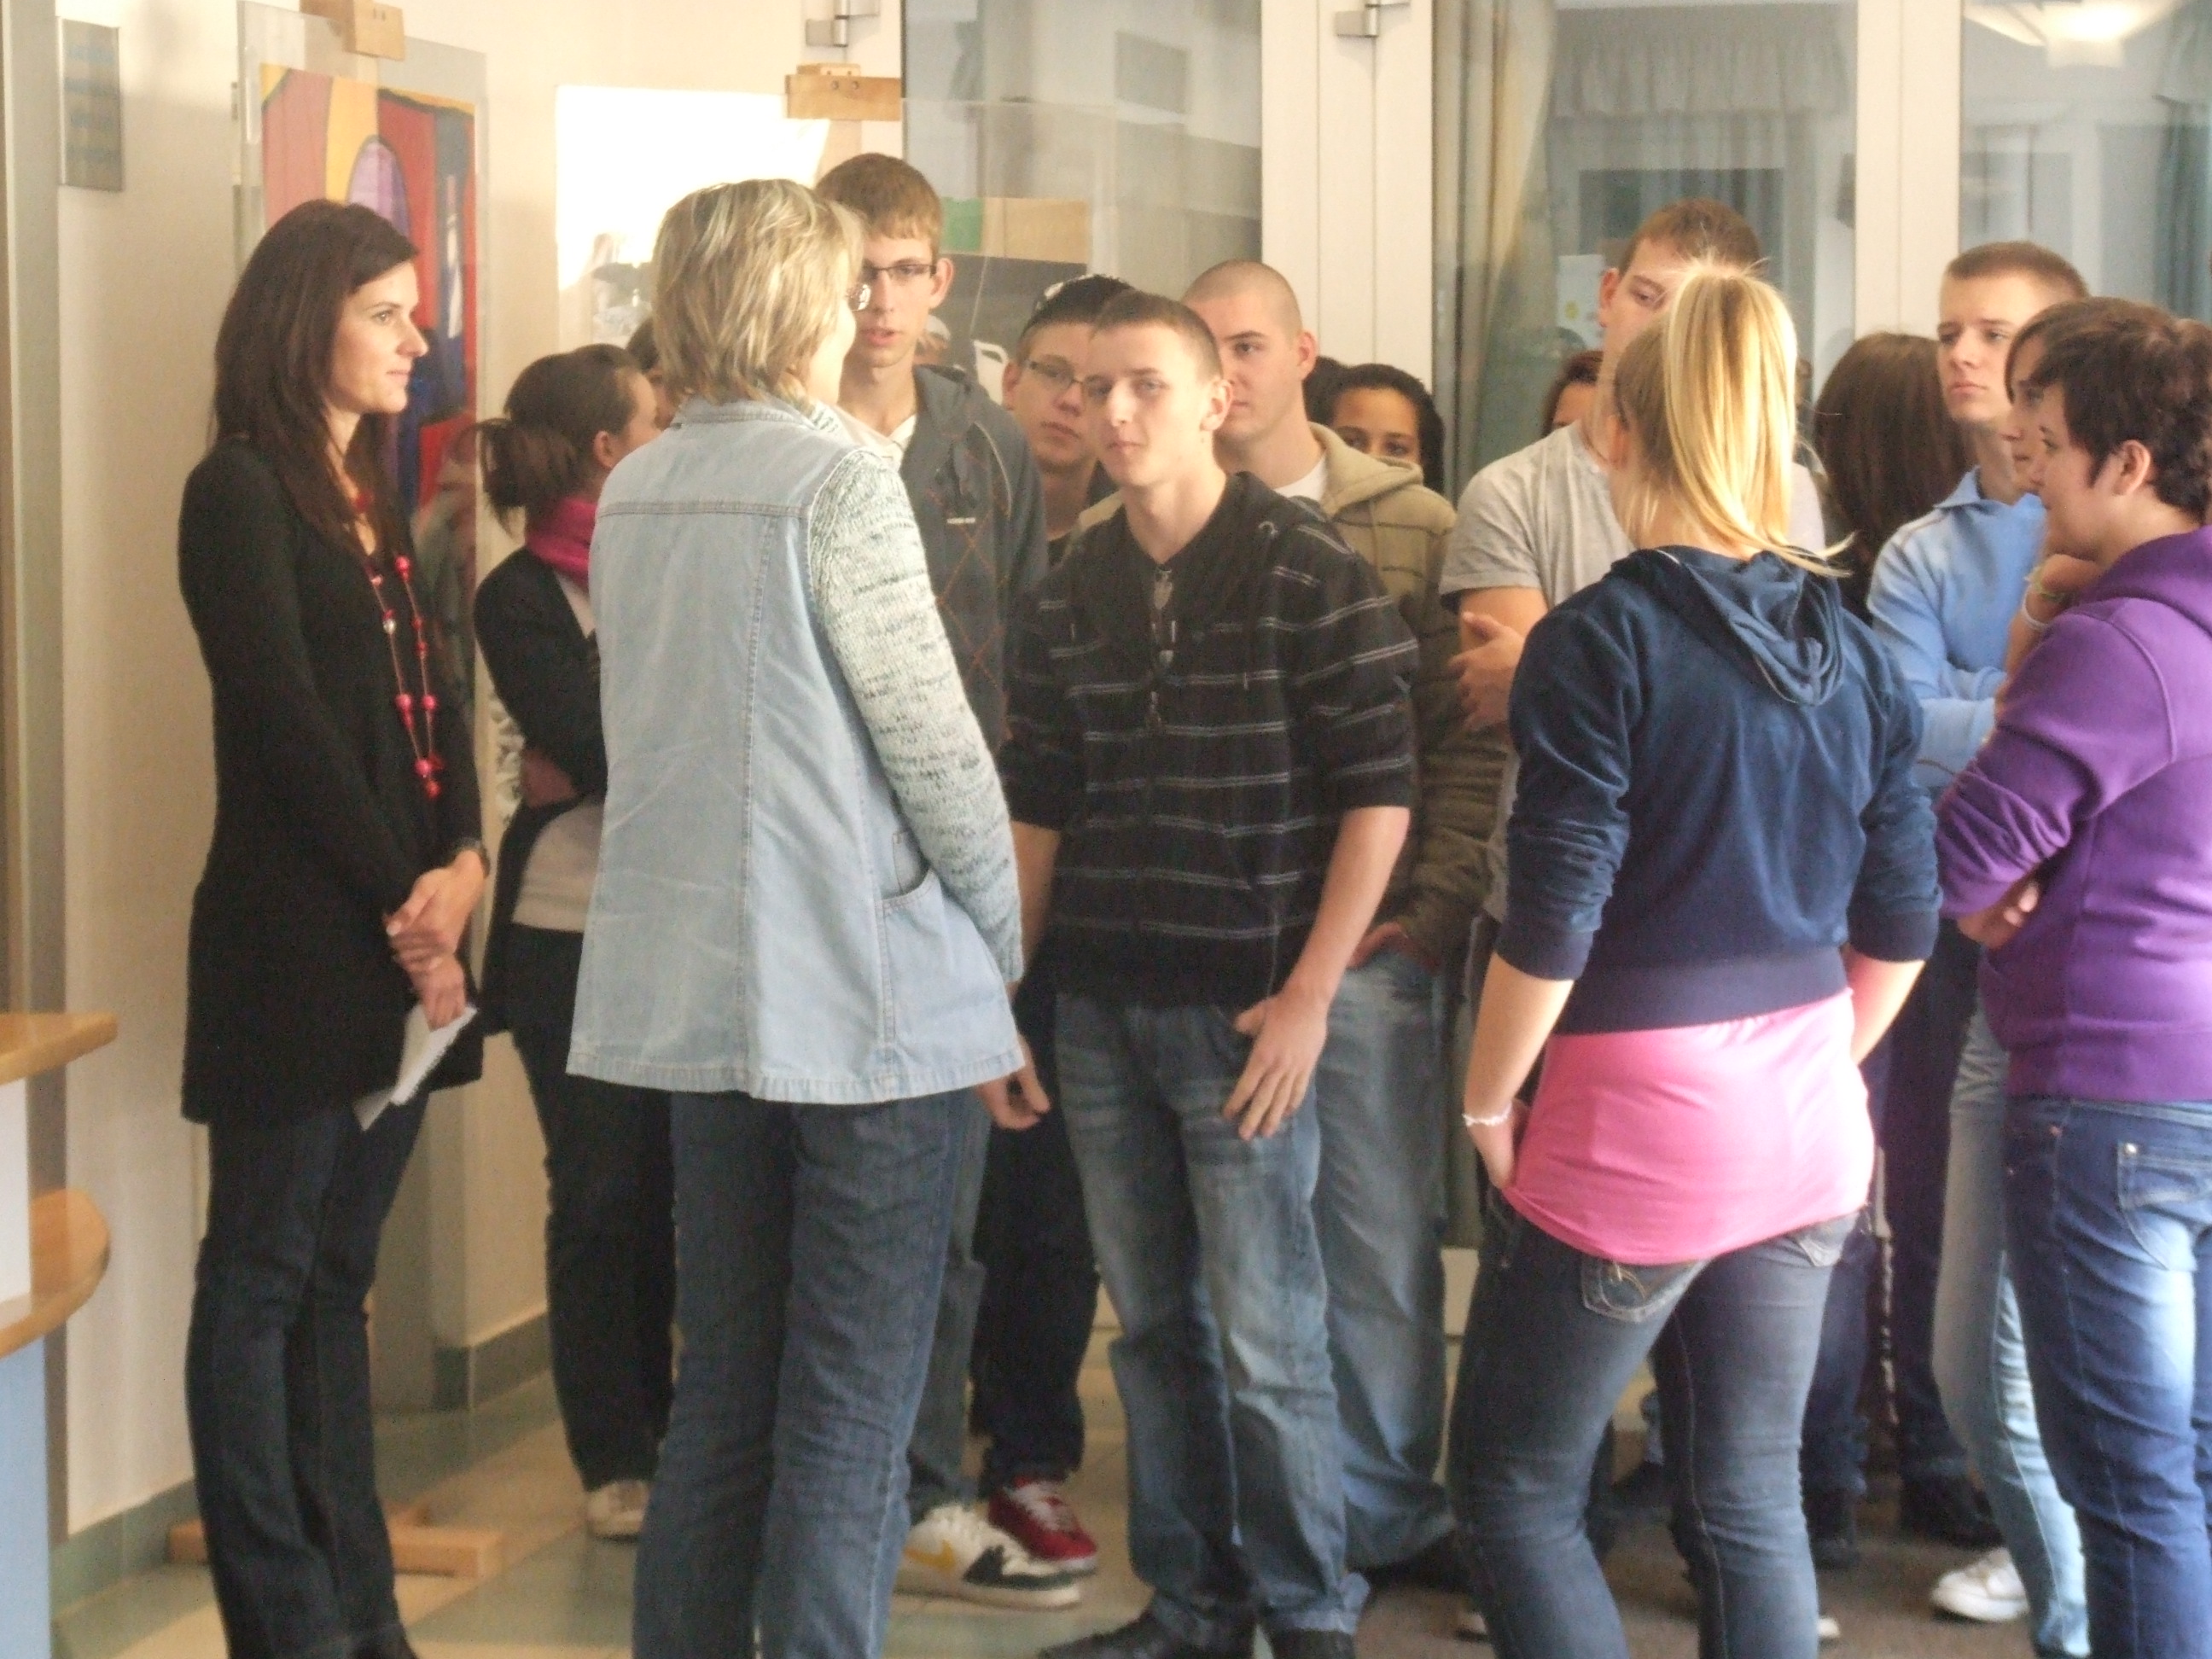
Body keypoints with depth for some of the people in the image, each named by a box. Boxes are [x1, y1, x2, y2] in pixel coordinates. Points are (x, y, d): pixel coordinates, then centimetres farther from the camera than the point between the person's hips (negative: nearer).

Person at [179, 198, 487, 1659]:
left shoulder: (379, 501, 18)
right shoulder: (242, 493, -6)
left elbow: (435, 706, 12)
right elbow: (286, 720, -13)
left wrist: (464, 864, -5)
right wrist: (399, 903, -11)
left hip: (399, 943, 8)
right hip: (294, 939, -8)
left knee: (338, 1276, 11)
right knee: (261, 1278, -1)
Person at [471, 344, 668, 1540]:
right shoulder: (522, 599, -4)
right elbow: (599, 751, -14)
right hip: (577, 934, -4)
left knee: (677, 1192, 4)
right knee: (604, 1200, 4)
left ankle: (673, 1434, 17)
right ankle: (618, 1462, 14)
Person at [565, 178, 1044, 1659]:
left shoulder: (632, 492, 10)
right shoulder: (839, 474, -12)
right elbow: (932, 738, -14)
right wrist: (1005, 945, -1)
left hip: (697, 986, 7)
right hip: (873, 986, -7)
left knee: (724, 1390, 15)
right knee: (851, 1415, 0)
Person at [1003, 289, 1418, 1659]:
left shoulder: (1313, 577, -7)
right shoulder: (1069, 596, 9)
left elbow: (1379, 797, -8)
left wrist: (1308, 995, -12)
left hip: (1243, 1014, -5)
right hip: (1101, 1014, 5)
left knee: (1266, 1338, -3)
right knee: (1155, 1328, 12)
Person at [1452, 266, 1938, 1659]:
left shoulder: (1600, 643, -14)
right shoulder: (1850, 644, 4)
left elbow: (1552, 928, -16)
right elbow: (1903, 917, 8)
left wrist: (1489, 1102, -2)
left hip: (1636, 1125, -6)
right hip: (1810, 1128, 6)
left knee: (1517, 1490, 8)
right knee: (1752, 1496, 14)